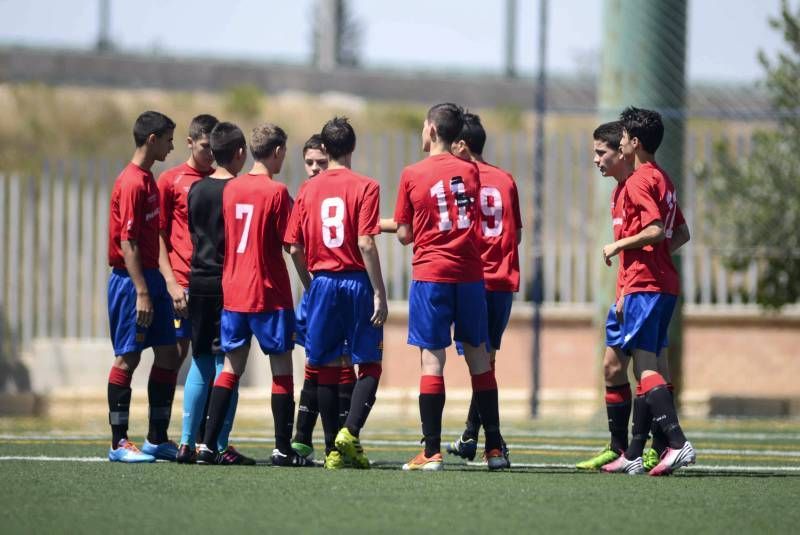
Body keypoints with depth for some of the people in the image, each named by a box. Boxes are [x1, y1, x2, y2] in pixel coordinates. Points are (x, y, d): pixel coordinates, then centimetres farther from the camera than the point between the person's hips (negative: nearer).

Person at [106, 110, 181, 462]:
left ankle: (157, 439, 15)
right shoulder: (132, 183, -15)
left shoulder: (148, 180, 15)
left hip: (150, 278, 10)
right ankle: (118, 444, -1)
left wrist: (154, 288, 16)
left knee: (168, 355, 9)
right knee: (127, 358, -5)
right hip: (131, 279, -10)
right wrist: (142, 292, -22)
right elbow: (127, 243, -19)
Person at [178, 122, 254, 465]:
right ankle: (221, 447, -4)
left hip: (199, 282, 5)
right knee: (226, 364, -3)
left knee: (200, 363, 11)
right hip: (230, 285, -5)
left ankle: (187, 443, 7)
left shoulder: (196, 189, 7)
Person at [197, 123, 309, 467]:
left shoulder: (231, 189, 7)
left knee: (232, 366, 10)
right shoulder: (276, 192, -12)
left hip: (232, 292, 6)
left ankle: (208, 445, 4)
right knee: (282, 366, 3)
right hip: (269, 294, -6)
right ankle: (283, 449, 3)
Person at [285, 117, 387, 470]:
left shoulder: (308, 190, 5)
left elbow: (295, 248, 3)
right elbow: (366, 244, -13)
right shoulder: (365, 188, -6)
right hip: (357, 281, -3)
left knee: (327, 369, 9)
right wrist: (379, 293, -9)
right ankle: (350, 432, -16)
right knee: (369, 365, 4)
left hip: (322, 283, 3)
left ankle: (334, 449, 9)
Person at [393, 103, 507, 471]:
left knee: (432, 361, -3)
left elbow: (405, 235, 1)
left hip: (430, 275, -3)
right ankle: (494, 448, 11)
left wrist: (397, 226, 20)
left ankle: (432, 452, -6)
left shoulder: (412, 175, -4)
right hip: (470, 274, 3)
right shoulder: (470, 171, 6)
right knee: (478, 357, 10)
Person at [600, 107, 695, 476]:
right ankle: (633, 455, 14)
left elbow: (656, 230, -22)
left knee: (645, 365, -14)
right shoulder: (662, 180, 17)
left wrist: (618, 246, -11)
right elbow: (681, 234, 22)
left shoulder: (639, 181, -11)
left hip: (643, 284, -10)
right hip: (664, 284, 10)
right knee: (646, 367, 11)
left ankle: (677, 442, -25)